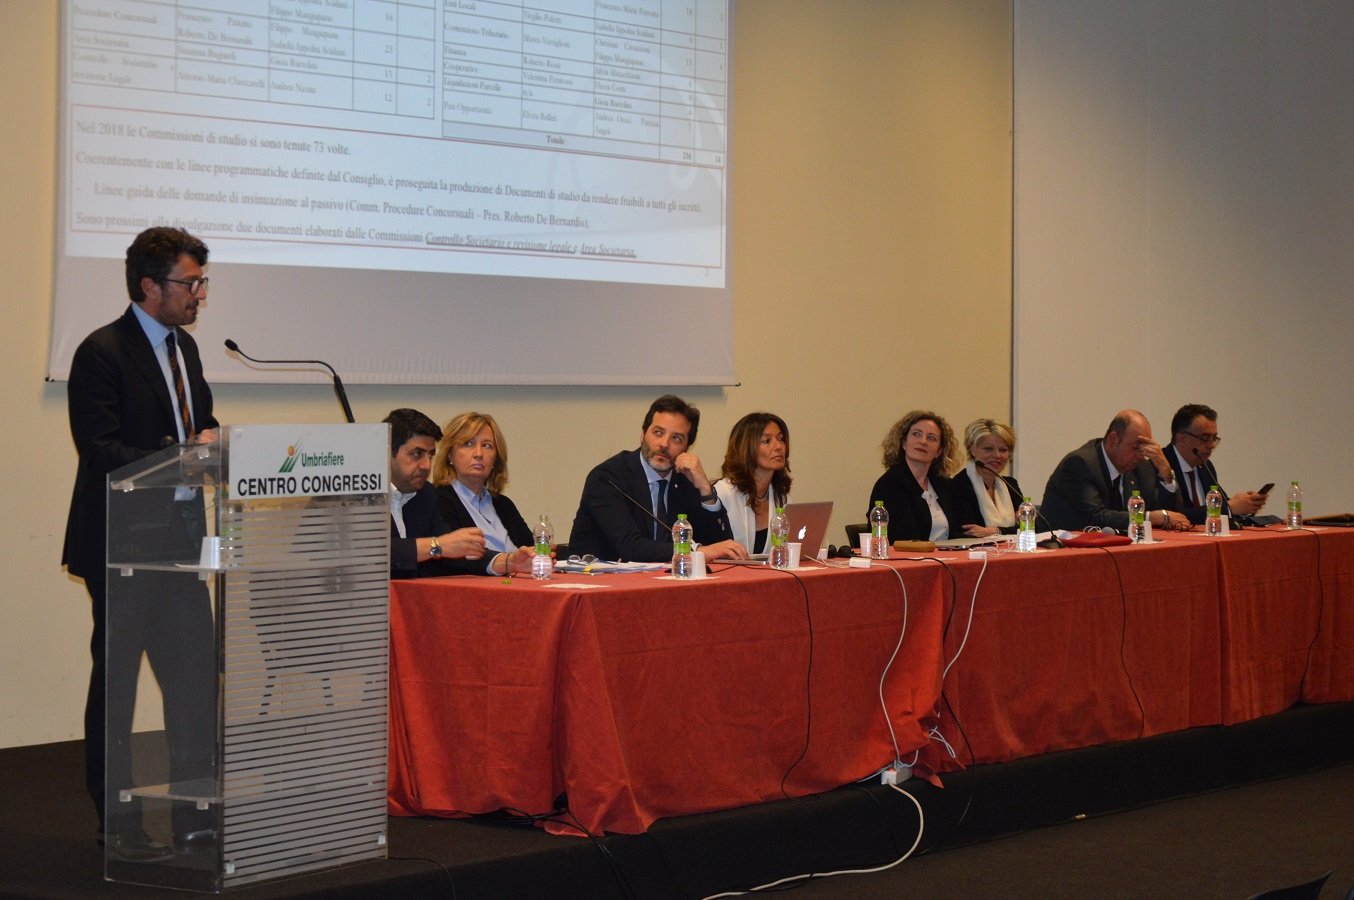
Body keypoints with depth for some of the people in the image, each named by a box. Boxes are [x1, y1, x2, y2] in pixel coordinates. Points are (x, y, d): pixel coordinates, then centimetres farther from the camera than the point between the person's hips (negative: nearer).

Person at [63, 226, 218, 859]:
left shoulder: (184, 347, 13)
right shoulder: (102, 354, -14)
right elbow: (100, 450, -21)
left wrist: (209, 437, 1)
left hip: (179, 540, 8)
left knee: (196, 678, 9)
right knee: (115, 681, 3)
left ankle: (196, 818, 18)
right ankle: (117, 825, 11)